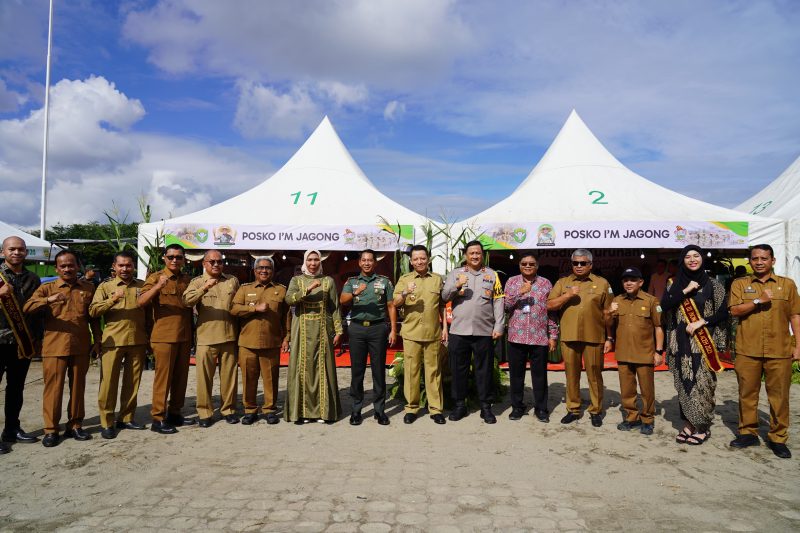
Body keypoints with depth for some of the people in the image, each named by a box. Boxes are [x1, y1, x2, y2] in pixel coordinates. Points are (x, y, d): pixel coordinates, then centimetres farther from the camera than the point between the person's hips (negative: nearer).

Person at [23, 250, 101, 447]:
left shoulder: (88, 288, 10)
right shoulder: (46, 288, 4)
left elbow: (94, 317, 14)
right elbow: (27, 307, -11)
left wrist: (97, 340, 9)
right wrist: (48, 300, -28)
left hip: (81, 347, 2)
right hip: (54, 347, -2)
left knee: (78, 387, 9)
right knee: (53, 388, 1)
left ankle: (75, 425, 20)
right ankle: (51, 430, 10)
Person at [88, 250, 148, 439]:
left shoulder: (142, 286, 10)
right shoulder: (105, 286, 6)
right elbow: (93, 311, -5)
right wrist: (112, 300, -21)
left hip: (138, 341, 2)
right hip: (113, 341, -2)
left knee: (132, 382, 8)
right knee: (108, 382, -1)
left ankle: (126, 418, 20)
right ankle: (106, 423, 7)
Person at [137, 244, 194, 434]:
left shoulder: (188, 281, 13)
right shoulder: (155, 277, -3)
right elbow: (141, 301, -16)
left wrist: (193, 336, 16)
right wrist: (158, 286, -31)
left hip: (184, 337, 5)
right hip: (164, 337, -5)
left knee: (181, 377, 10)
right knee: (163, 378, -2)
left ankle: (174, 413, 22)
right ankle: (158, 419, 5)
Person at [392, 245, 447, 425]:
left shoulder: (437, 279, 11)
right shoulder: (404, 279, 7)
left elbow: (442, 306, 14)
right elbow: (395, 304, 0)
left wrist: (445, 327, 8)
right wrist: (405, 293, -18)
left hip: (433, 333, 1)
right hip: (411, 333, -1)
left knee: (434, 370, 4)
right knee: (411, 370, 3)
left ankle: (436, 408, 12)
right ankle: (411, 407, 13)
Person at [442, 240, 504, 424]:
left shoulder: (492, 275, 9)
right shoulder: (455, 274, 9)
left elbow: (498, 302, 5)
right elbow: (445, 296, 0)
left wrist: (499, 326, -2)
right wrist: (457, 285, -18)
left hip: (484, 332, 0)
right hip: (459, 331, 0)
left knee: (485, 370, 6)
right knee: (458, 369, 7)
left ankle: (486, 406, 17)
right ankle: (460, 405, 20)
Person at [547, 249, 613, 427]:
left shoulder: (602, 283, 5)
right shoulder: (562, 282, 9)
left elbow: (608, 313, 5)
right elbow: (549, 306, 2)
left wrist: (609, 338, 2)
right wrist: (567, 295, -13)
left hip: (594, 338, -1)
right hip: (569, 337, 2)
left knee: (595, 375, 6)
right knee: (571, 375, 9)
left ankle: (596, 411, 19)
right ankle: (573, 410, 20)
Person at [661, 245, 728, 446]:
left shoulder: (712, 285, 2)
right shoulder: (674, 285, 8)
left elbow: (723, 313, 1)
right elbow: (664, 306, -7)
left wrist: (702, 322, -12)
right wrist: (686, 290, -12)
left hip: (703, 343, -2)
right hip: (681, 343, 2)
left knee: (702, 383, -4)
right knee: (684, 383, 5)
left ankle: (703, 427, 9)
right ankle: (688, 425, 15)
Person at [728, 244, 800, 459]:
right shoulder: (740, 284, 8)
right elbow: (734, 310, -3)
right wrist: (758, 301, -15)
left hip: (779, 352, 0)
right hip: (747, 351, 0)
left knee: (779, 396, 3)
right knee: (747, 393, 8)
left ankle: (778, 438, 14)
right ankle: (748, 433, 20)